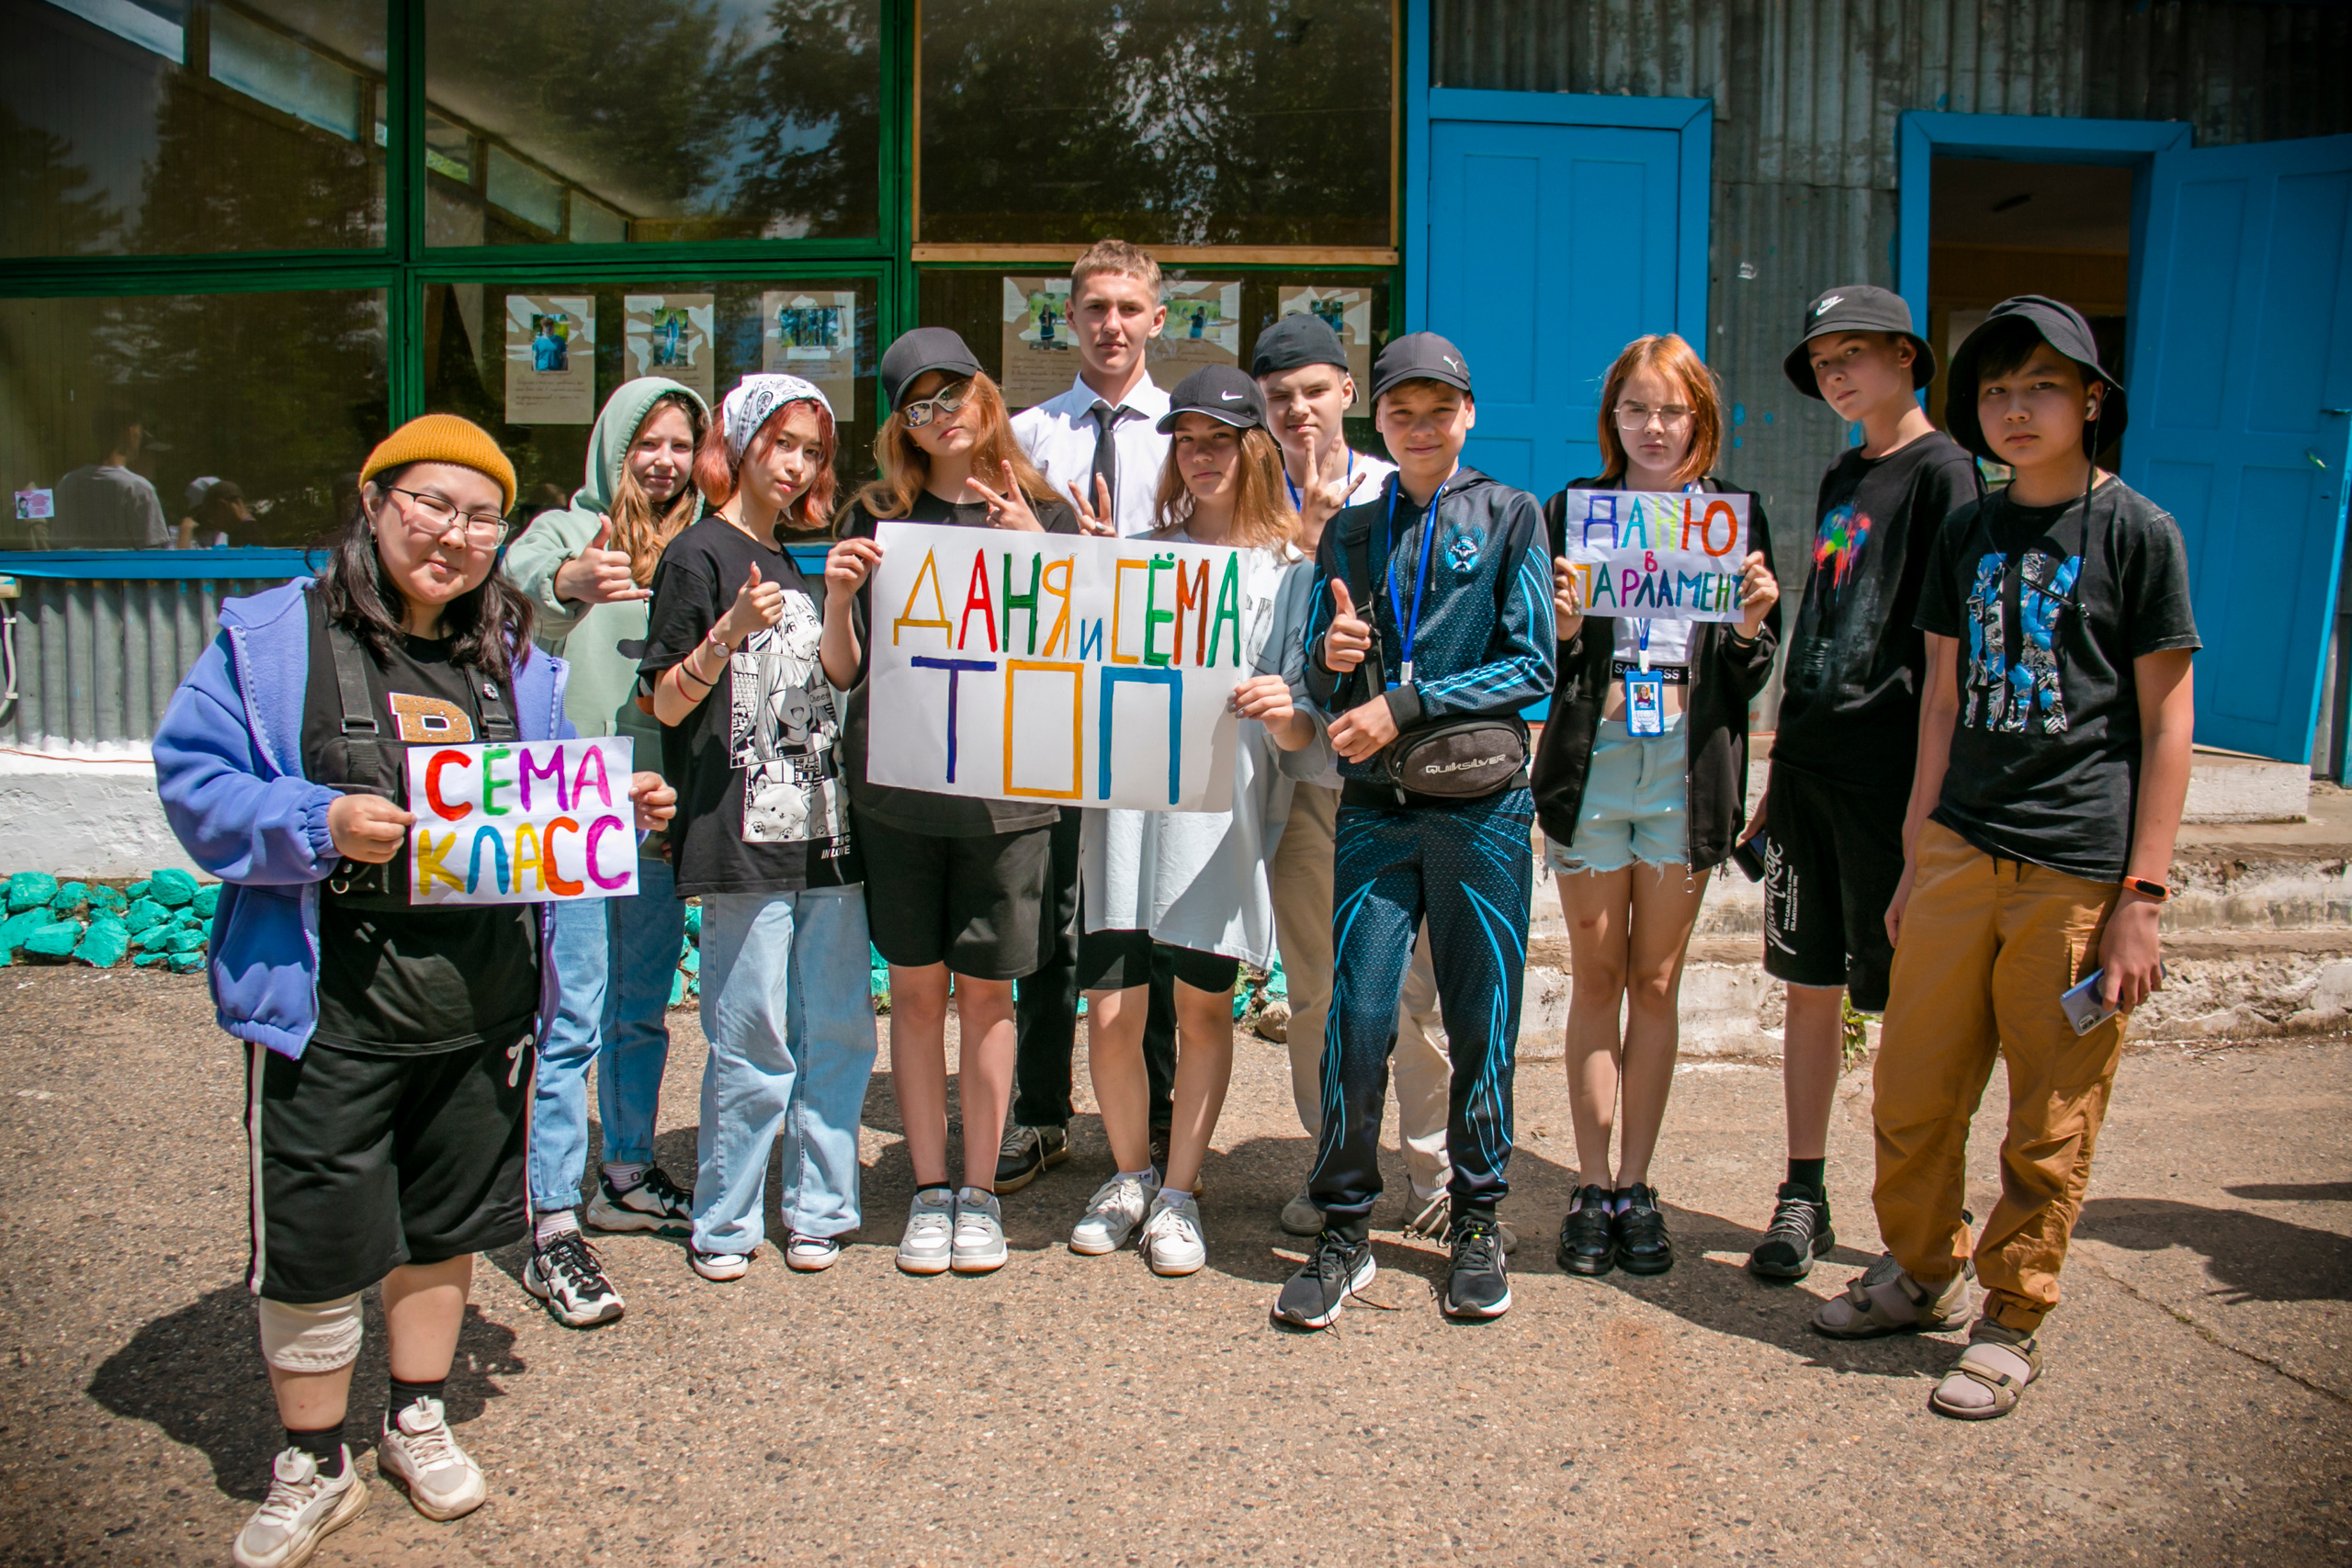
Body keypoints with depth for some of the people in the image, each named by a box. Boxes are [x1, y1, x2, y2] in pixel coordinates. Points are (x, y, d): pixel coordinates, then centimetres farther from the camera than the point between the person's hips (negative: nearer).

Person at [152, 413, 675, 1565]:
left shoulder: (513, 660, 10)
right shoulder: (271, 640, -5)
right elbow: (195, 780, -9)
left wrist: (618, 811, -3)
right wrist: (320, 823, -23)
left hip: (486, 1003, 4)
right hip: (332, 1007, -4)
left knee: (450, 1220, 17)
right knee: (315, 1243, 4)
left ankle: (417, 1423, 39)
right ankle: (313, 1467, 25)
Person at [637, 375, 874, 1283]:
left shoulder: (796, 568, 20)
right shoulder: (700, 555, -1)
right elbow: (665, 703, -7)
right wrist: (728, 635, -21)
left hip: (824, 831, 7)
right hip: (745, 835, -7)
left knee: (840, 1030, 7)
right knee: (754, 1043, -4)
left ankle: (818, 1208, 19)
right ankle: (724, 1223, 11)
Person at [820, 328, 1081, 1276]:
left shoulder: (1042, 515, 5)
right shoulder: (877, 520, 6)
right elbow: (843, 673, 6)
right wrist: (838, 597, -13)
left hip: (1008, 788, -1)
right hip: (897, 785, 1)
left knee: (985, 989, 5)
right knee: (916, 985, 6)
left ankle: (980, 1190, 17)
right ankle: (929, 1189, 18)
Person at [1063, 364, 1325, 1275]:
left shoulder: (1290, 574, 6)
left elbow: (1310, 742, 1)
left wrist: (1285, 717, -22)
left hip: (1223, 816, -2)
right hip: (1125, 802, 2)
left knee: (1205, 1006, 6)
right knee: (1111, 1012, -1)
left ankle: (1179, 1193, 22)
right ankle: (1130, 1172, 24)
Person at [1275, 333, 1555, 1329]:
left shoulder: (1510, 517, 6)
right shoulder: (1349, 533, 14)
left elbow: (1533, 665, -2)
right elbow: (1319, 684, 15)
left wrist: (1404, 705, -10)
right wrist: (1332, 659, -9)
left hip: (1483, 805, -2)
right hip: (1375, 807, 2)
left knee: (1482, 1021, 4)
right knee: (1357, 1019, -3)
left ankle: (1476, 1221, 21)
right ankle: (1343, 1233, 10)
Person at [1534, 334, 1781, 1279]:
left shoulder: (1735, 516, 7)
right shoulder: (1571, 509, 6)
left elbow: (1750, 679, 7)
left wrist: (1753, 624, -13)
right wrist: (1561, 630, -17)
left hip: (1688, 766, 1)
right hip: (1589, 760, 0)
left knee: (1657, 982, 7)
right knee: (1597, 978, 5)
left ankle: (1636, 1187, 16)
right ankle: (1592, 1187, 13)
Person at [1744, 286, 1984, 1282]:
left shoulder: (1942, 472, -6)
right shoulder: (1841, 479, 17)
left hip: (1889, 773, -7)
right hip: (1808, 765, 7)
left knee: (1904, 1004, 0)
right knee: (1810, 989, 10)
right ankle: (1803, 1196, 19)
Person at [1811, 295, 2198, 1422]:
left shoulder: (2137, 533, -2)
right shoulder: (1967, 534, 12)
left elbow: (2165, 723, -3)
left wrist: (2142, 896, -8)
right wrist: (1918, 854, 12)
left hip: (2079, 869, -4)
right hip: (1960, 851, 4)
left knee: (2052, 1125, 4)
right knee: (1912, 1091, 9)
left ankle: (2011, 1322, 20)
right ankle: (1922, 1273, 30)